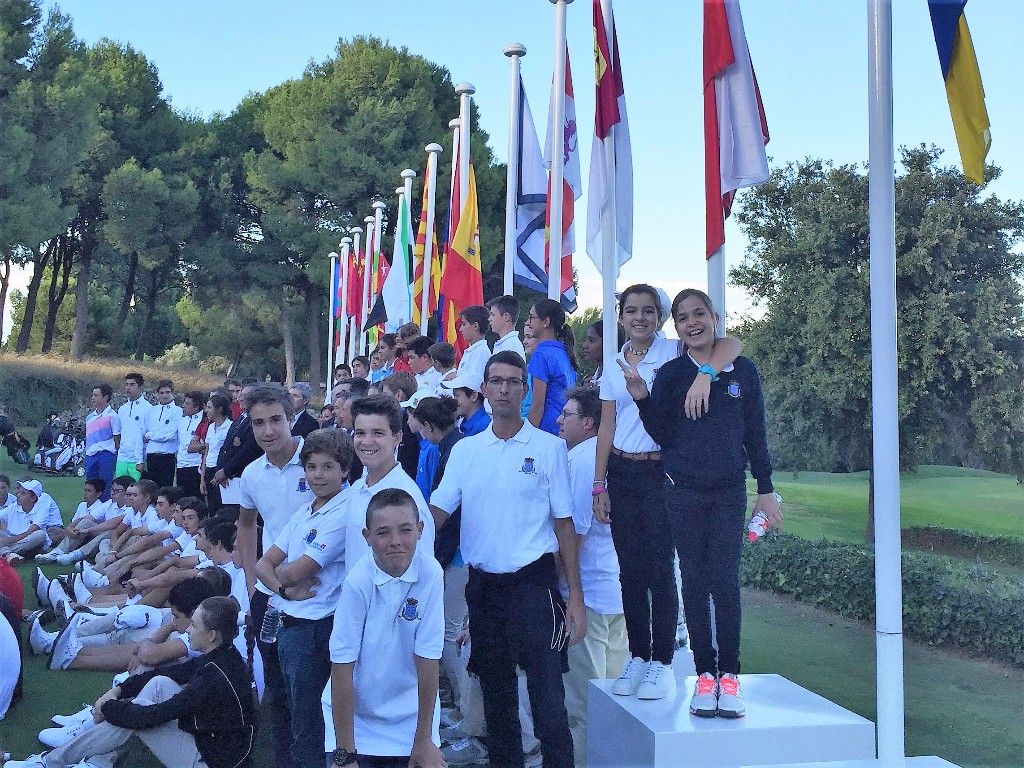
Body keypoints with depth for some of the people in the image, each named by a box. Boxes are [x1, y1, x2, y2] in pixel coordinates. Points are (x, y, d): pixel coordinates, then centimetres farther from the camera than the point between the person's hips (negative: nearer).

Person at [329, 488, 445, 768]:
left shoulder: (430, 574, -18)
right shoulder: (358, 582, -20)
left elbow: (427, 660, -13)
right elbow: (342, 667, -16)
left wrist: (424, 740, -8)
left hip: (412, 712, 1)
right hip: (357, 717, -1)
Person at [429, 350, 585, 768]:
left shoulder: (549, 447, -2)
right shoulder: (465, 450, 7)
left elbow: (564, 524, -2)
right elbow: (436, 511, 3)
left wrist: (575, 597, -6)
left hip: (533, 582, -4)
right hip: (482, 584, 4)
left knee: (548, 702, -4)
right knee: (496, 697, 15)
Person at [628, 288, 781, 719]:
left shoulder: (743, 371, 4)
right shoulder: (670, 374, 2)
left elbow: (756, 434, 8)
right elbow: (663, 436, -1)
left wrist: (766, 489, 7)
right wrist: (641, 397, -14)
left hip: (730, 492, 0)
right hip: (684, 492, 0)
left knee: (725, 582, -6)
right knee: (694, 582, 3)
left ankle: (729, 675, 5)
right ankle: (704, 675, 11)